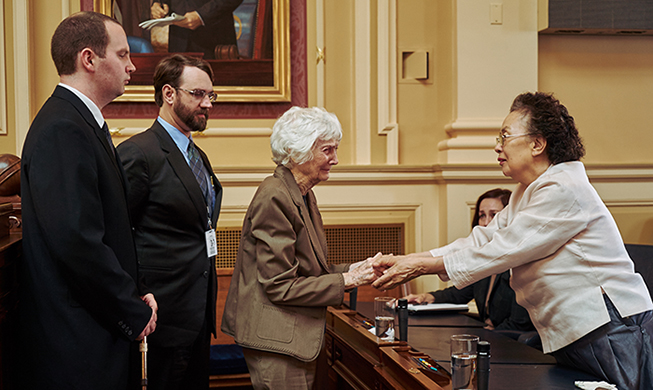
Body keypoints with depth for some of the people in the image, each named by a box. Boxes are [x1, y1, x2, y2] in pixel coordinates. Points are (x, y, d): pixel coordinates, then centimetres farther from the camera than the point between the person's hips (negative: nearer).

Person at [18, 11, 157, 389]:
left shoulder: (83, 122, 14)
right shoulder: (62, 131, -19)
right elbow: (77, 241, -26)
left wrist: (136, 293, 5)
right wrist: (135, 312, -15)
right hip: (77, 341, -10)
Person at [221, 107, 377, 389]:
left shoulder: (304, 196, 12)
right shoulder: (274, 198, -18)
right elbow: (280, 286, -20)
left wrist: (352, 269, 1)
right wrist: (346, 280, -16)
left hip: (298, 338, 10)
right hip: (275, 338, -10)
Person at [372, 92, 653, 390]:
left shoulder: (563, 190, -17)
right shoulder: (527, 192, 16)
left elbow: (502, 251, -19)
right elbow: (482, 241, 11)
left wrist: (421, 267, -15)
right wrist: (406, 261, 2)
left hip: (611, 329, -10)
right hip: (571, 333, 10)